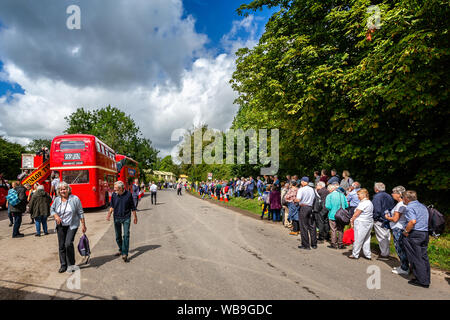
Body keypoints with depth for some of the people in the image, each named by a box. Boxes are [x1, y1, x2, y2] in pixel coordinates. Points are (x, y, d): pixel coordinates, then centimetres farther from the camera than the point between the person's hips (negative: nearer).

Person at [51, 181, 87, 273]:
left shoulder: (75, 199, -7)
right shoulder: (57, 200, 4)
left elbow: (80, 213, -4)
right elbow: (52, 209, 14)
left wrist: (83, 225, -5)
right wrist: (56, 215, -9)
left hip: (72, 225, -4)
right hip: (60, 226, 4)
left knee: (68, 243, -15)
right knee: (61, 246, 8)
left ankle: (71, 264, 3)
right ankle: (63, 265, 22)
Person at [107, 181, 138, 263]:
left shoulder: (128, 194, -11)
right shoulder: (114, 195, -4)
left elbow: (133, 207, -1)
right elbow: (112, 206, 9)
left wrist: (135, 217, 4)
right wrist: (109, 213, -9)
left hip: (126, 218, -3)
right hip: (116, 218, 3)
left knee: (126, 235, -9)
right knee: (118, 236, 14)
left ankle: (125, 254, -7)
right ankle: (121, 250, 34)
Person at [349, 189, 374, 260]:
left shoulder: (363, 203, -18)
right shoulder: (370, 202, 11)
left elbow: (356, 214, -15)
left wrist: (352, 221, -1)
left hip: (361, 223, -9)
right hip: (369, 222, 9)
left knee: (358, 239, 1)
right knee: (366, 239, 16)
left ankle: (355, 254, 11)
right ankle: (368, 255, 21)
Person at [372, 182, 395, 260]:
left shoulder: (377, 197, -15)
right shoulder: (389, 196, 8)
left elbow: (377, 210, -22)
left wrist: (374, 218, -10)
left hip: (380, 221, -8)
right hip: (388, 220, 8)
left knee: (382, 237, -1)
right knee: (387, 236, 16)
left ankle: (384, 255, 5)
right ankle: (386, 253, 26)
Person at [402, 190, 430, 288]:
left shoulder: (410, 207, -11)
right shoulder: (423, 206, 16)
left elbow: (413, 221, -25)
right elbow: (425, 221, 20)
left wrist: (406, 231, -13)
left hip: (414, 234, -8)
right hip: (425, 233, 8)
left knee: (416, 258, 0)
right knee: (424, 257, 14)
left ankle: (422, 281, 5)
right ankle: (426, 280, 21)